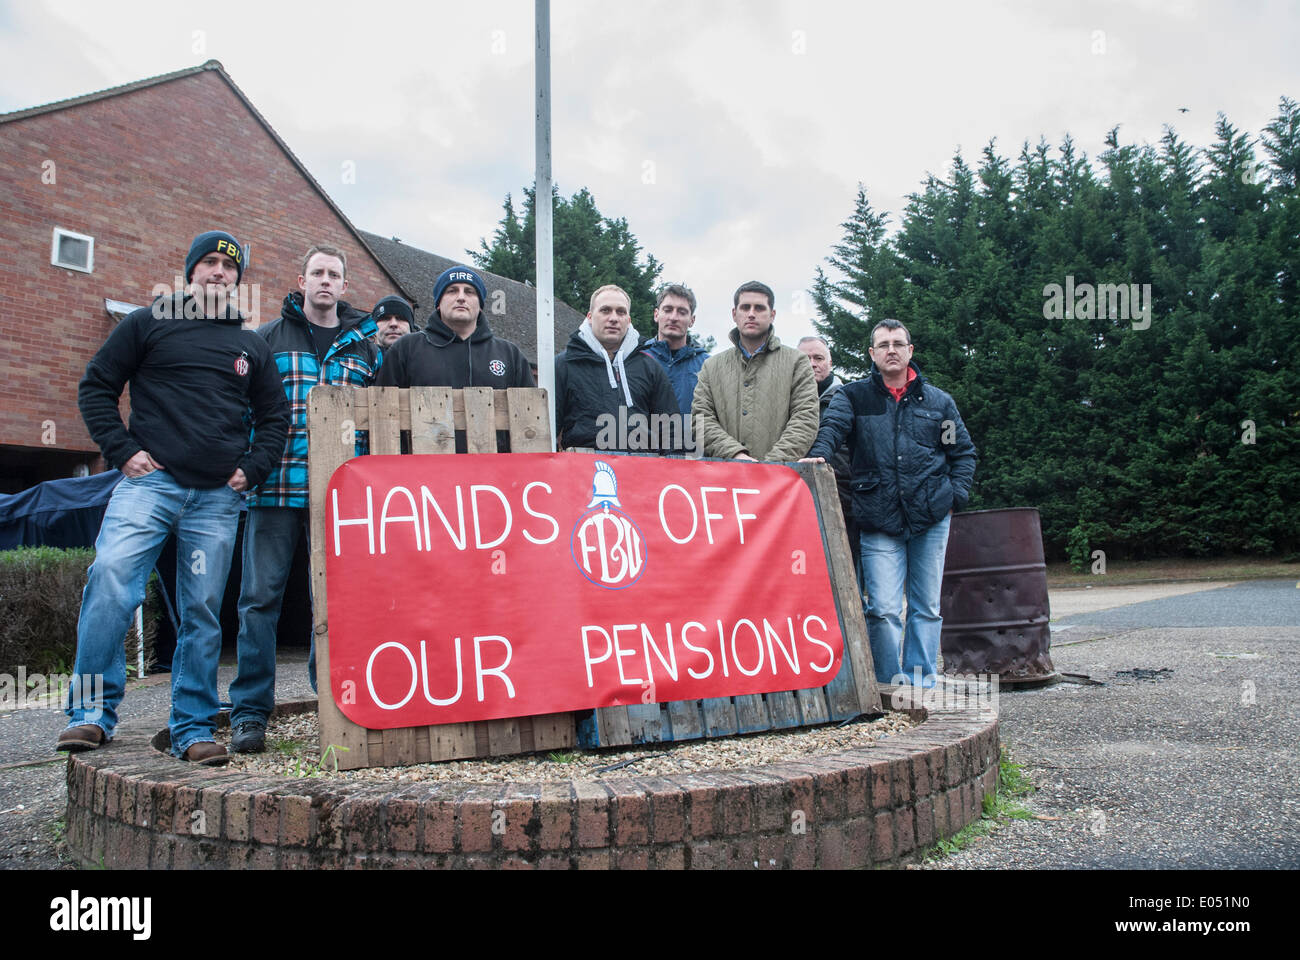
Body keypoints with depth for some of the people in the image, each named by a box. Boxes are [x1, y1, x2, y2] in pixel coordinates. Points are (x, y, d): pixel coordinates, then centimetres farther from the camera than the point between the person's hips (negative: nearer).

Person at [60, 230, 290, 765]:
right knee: (111, 577, -22)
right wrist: (122, 450, -3)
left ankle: (193, 728, 11)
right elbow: (96, 386, 10)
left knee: (203, 612, 3)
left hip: (218, 499, 2)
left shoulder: (252, 347, 18)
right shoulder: (148, 324, 11)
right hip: (150, 481, -2)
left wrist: (251, 468, 7)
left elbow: (274, 416, 22)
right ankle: (92, 712, -10)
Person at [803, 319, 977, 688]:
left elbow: (964, 452, 18)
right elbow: (833, 425, -11)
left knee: (927, 607, 8)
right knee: (884, 609, -8)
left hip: (931, 518, 2)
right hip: (879, 523, -2)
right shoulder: (853, 396, 8)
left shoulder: (938, 401, 13)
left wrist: (956, 495, 5)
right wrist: (819, 453, -32)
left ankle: (921, 687, 18)